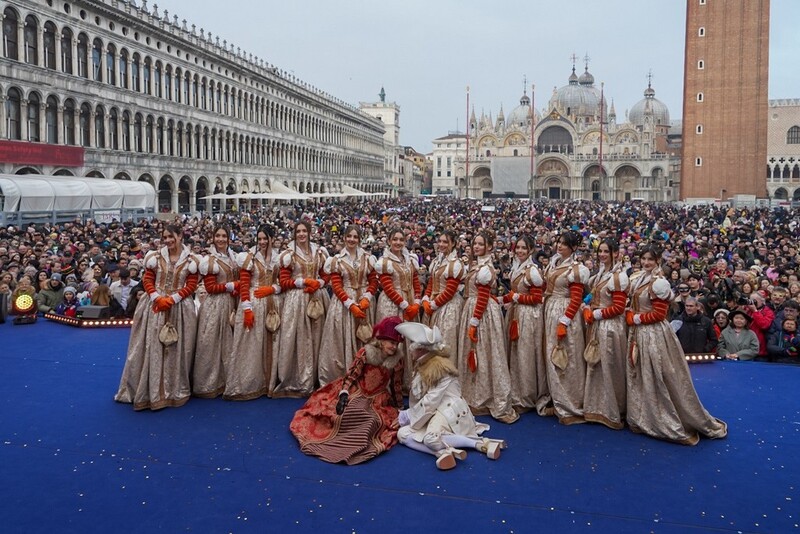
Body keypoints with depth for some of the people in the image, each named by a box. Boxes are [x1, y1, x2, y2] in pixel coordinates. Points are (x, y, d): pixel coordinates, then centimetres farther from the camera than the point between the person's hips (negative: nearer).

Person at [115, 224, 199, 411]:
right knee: (152, 347, 2)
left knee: (177, 349, 3)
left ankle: (175, 390, 14)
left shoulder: (190, 260, 1)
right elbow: (147, 280, 4)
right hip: (156, 306, 1)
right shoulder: (155, 257, 5)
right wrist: (157, 298, -12)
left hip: (180, 308, -1)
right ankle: (151, 390, 12)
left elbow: (191, 285, -1)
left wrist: (172, 299, -13)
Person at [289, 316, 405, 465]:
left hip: (377, 399, 2)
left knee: (374, 421, -24)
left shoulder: (397, 360, -6)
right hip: (356, 392, -2)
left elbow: (397, 385, 5)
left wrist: (400, 408, 10)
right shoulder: (365, 352, -15)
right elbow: (351, 375, -17)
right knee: (347, 414, -28)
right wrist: (343, 396, -30)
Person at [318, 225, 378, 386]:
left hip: (363, 303, 2)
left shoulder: (367, 258, 8)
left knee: (362, 341, 5)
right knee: (342, 340, 0)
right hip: (343, 304, -2)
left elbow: (373, 282, 6)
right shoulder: (336, 260, 1)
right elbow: (336, 286, -5)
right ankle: (339, 378, 8)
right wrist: (351, 305, -14)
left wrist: (366, 299, -11)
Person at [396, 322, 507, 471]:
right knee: (402, 433, -14)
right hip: (431, 414, 10)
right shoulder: (422, 366, 15)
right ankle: (446, 451, -29)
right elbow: (418, 396, 15)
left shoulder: (439, 366, -14)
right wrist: (408, 414, 2)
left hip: (448, 411, -9)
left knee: (431, 437, -38)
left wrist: (409, 415, -10)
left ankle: (481, 443, -27)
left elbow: (431, 401, -18)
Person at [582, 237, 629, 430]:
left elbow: (618, 308, -17)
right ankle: (597, 408, 25)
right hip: (596, 326, 8)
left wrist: (595, 314, -14)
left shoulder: (618, 276, -13)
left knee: (609, 369, -1)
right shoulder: (600, 274, 12)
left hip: (610, 327, -8)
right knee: (595, 367, 13)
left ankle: (613, 413, 11)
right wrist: (587, 310, 3)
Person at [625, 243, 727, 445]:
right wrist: (629, 316, 2)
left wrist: (635, 319, -12)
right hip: (638, 333, 8)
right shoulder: (638, 279, 9)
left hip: (654, 335, -8)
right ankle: (643, 417, 28)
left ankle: (668, 421, 9)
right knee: (640, 377, 16)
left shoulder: (659, 283, -15)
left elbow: (659, 314, -17)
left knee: (657, 379, -2)